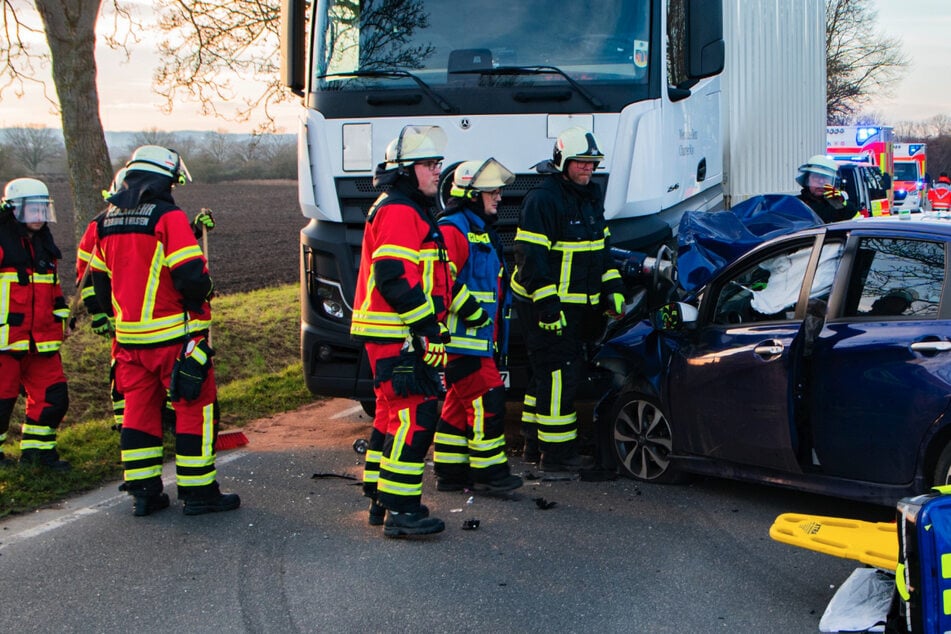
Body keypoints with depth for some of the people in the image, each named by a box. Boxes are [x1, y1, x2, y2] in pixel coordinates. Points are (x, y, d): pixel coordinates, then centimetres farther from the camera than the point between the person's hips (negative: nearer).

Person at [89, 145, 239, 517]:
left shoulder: (107, 223, 9)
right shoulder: (168, 218, -14)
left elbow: (100, 283, 17)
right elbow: (192, 276, -20)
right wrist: (199, 296, 1)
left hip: (129, 336, 7)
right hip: (173, 335, -7)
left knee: (139, 409, 13)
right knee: (195, 408, 2)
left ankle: (142, 491, 17)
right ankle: (199, 492, 5)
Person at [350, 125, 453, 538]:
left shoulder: (411, 210, 21)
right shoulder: (398, 212, -14)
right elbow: (392, 278, -23)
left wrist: (436, 319, 23)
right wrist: (428, 324, -22)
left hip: (399, 334, 11)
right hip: (395, 335, -11)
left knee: (393, 414, 15)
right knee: (415, 414, -12)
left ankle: (380, 499, 24)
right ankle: (400, 509, -10)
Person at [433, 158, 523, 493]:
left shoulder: (482, 232, 21)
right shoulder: (452, 229, -13)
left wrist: (496, 338, 27)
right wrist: (469, 309, -22)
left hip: (478, 338, 10)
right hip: (460, 338, -10)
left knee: (460, 403, 13)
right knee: (486, 399, -9)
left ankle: (449, 471, 19)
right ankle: (488, 470, -3)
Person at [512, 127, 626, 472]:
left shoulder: (592, 195, 14)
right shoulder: (542, 199, -15)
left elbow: (602, 247, 23)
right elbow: (530, 255, -19)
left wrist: (612, 289, 15)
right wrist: (547, 305, -22)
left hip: (578, 305, 9)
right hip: (547, 305, -9)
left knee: (547, 372, 16)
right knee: (558, 375, -8)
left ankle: (534, 441, 26)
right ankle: (556, 452, -2)